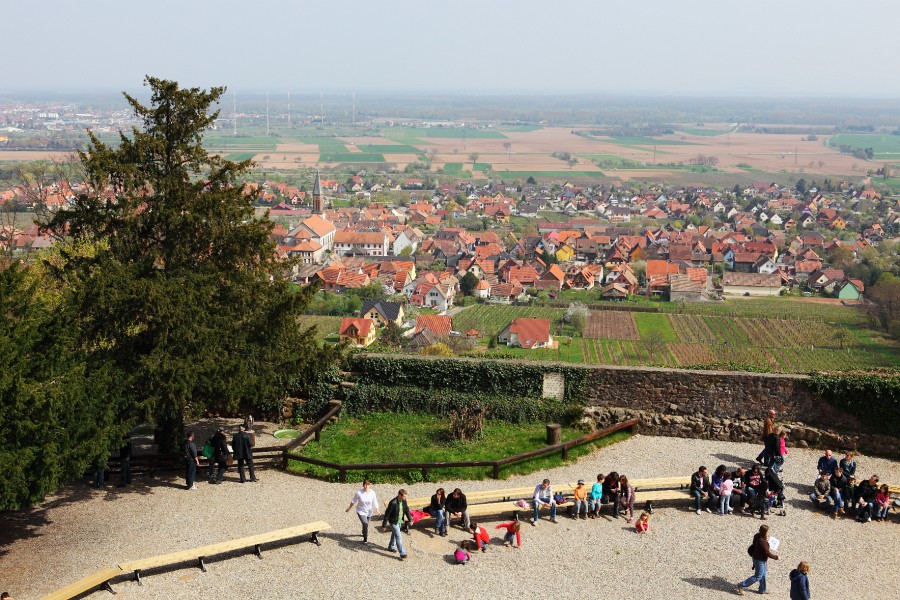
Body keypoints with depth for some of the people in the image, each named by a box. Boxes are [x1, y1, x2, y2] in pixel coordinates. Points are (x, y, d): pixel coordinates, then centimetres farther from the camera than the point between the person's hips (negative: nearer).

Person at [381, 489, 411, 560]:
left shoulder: (404, 501, -9)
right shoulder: (393, 503, -31)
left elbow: (407, 509, 8)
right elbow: (387, 514, -24)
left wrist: (410, 519, 10)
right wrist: (384, 525, -20)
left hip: (399, 521, 8)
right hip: (393, 522, -8)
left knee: (394, 534, 25)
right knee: (398, 537, -8)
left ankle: (390, 547, 46)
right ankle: (402, 554, -4)